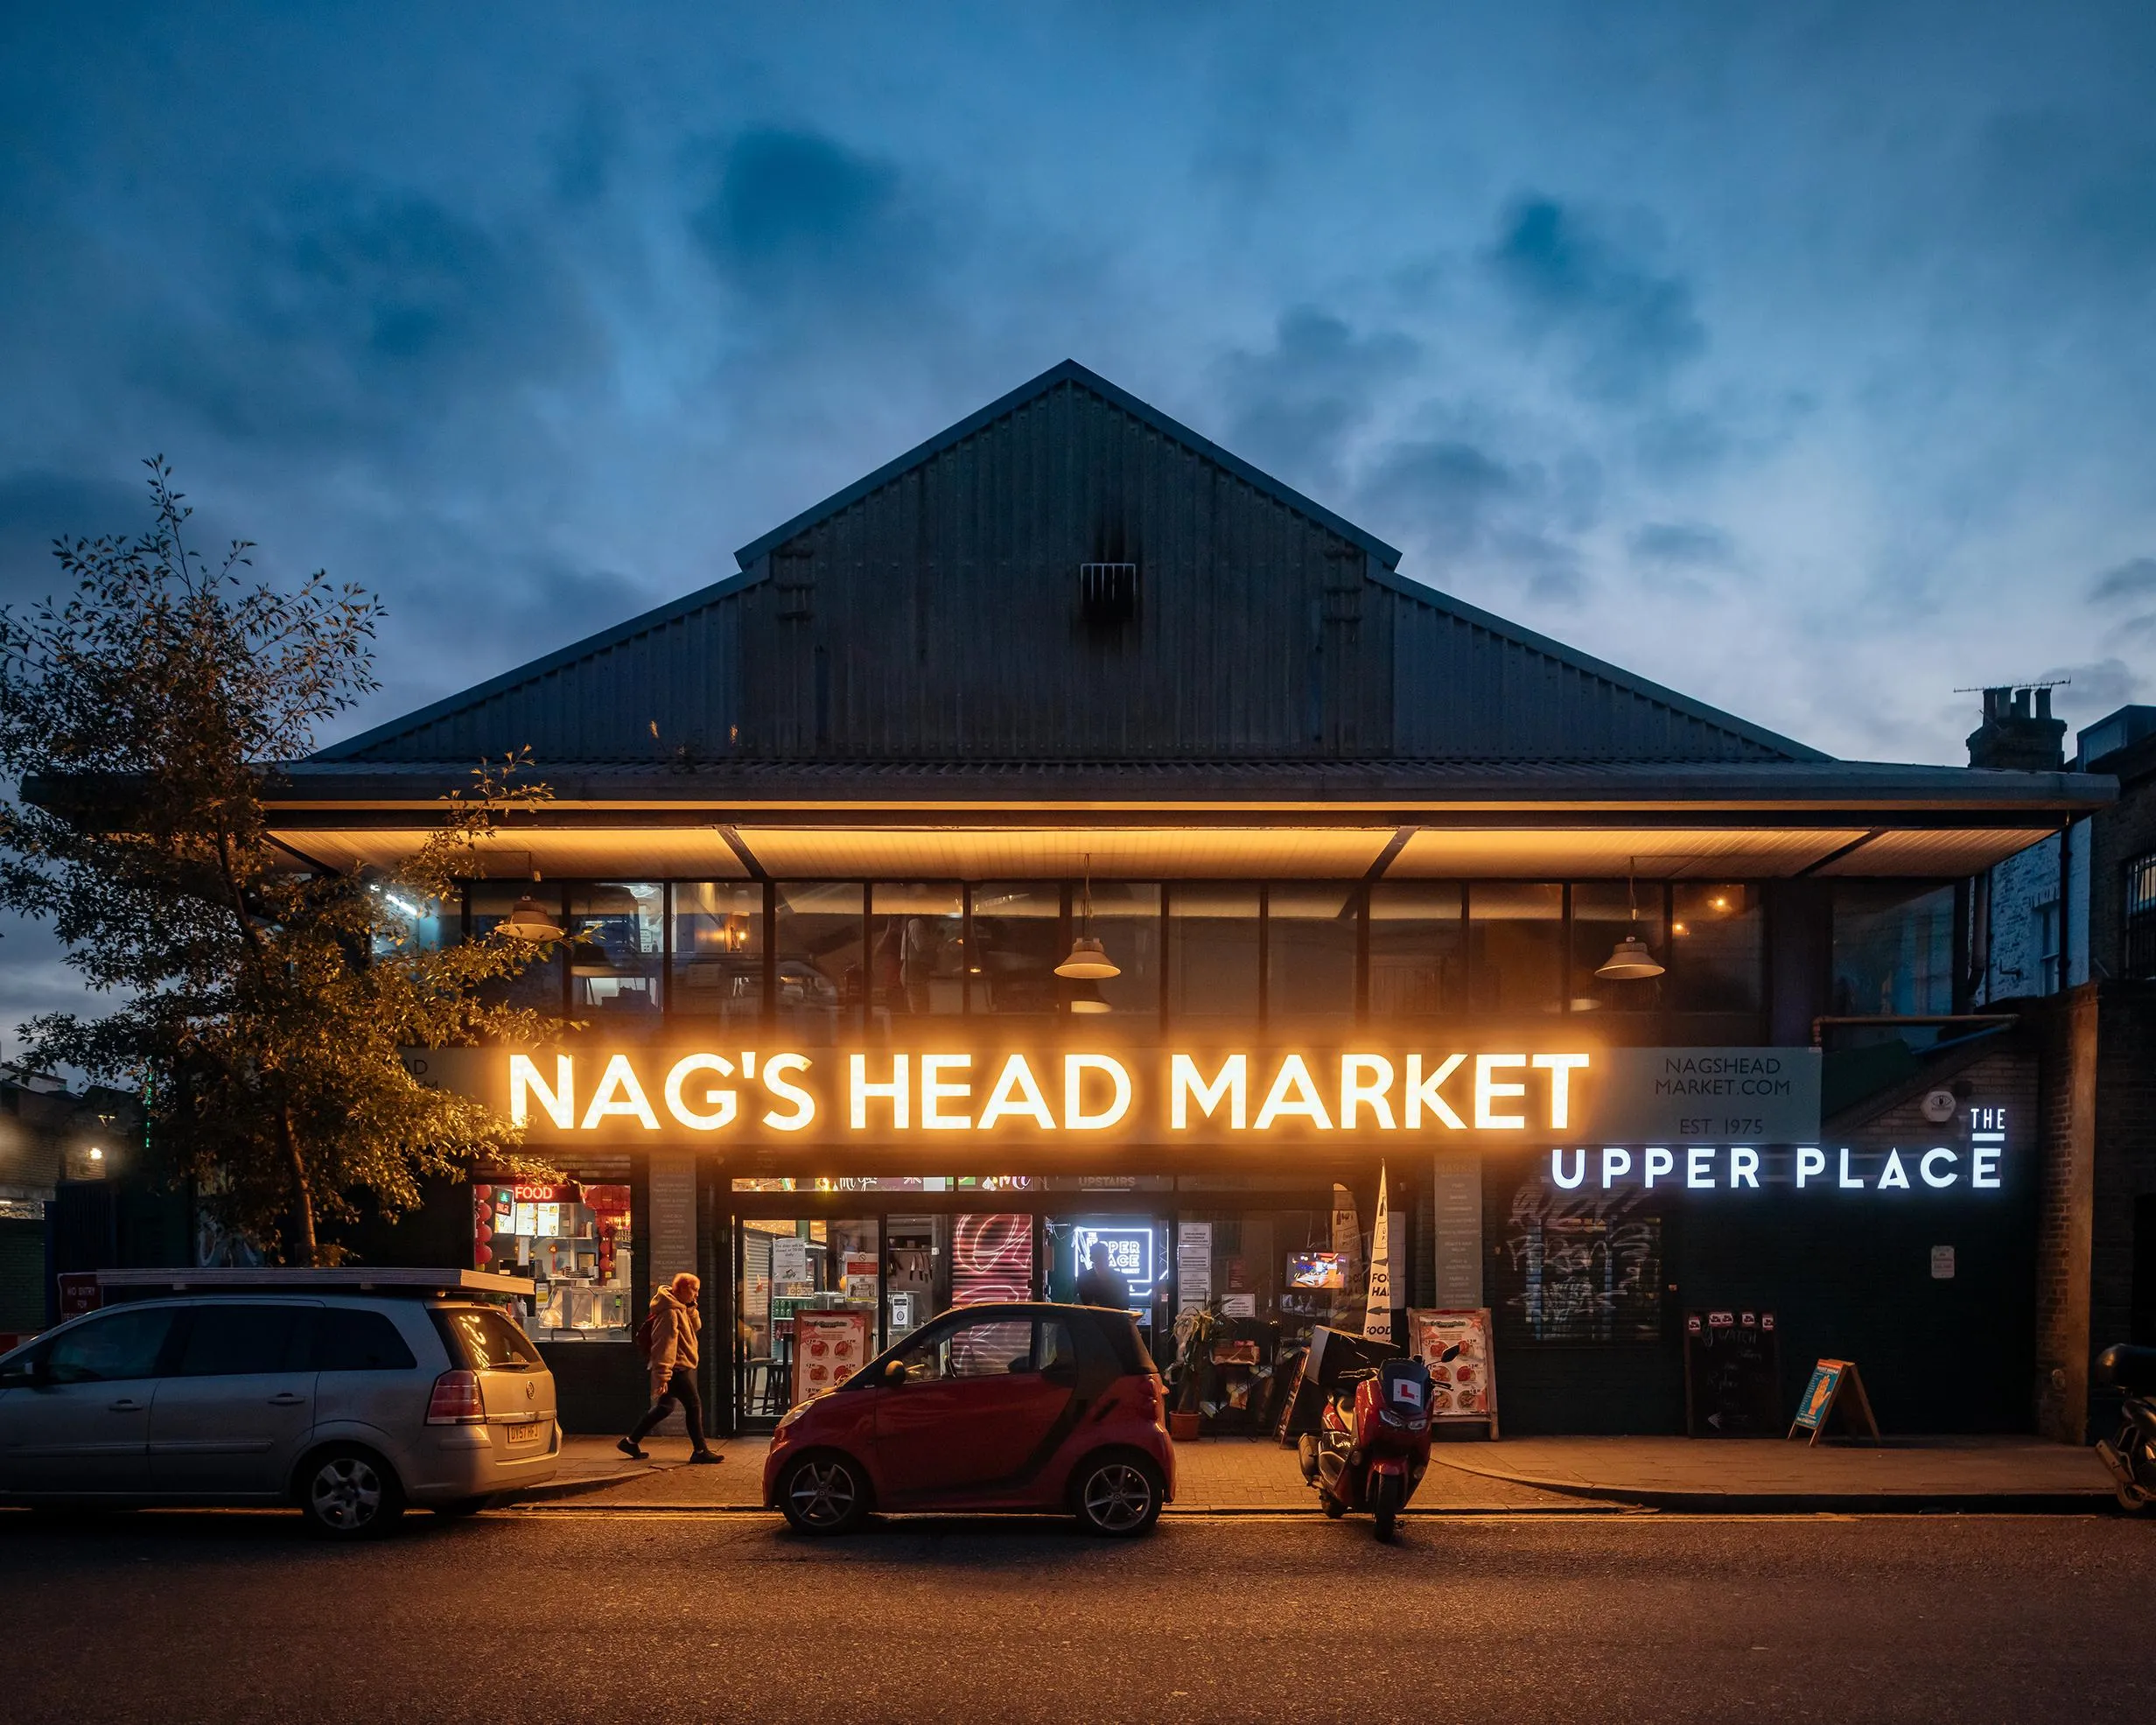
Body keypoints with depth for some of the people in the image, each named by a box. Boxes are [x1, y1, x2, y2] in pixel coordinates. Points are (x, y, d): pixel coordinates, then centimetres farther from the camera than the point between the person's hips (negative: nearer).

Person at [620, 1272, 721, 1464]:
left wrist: (691, 1308, 0)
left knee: (664, 1407, 17)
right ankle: (700, 1450, -3)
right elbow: (665, 1345, -23)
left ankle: (631, 1442, 24)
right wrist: (663, 1376, -26)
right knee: (694, 1404, -7)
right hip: (676, 1368, -11)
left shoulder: (680, 1309, 12)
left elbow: (696, 1327, 16)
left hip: (680, 1367, 11)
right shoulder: (670, 1312, -19)